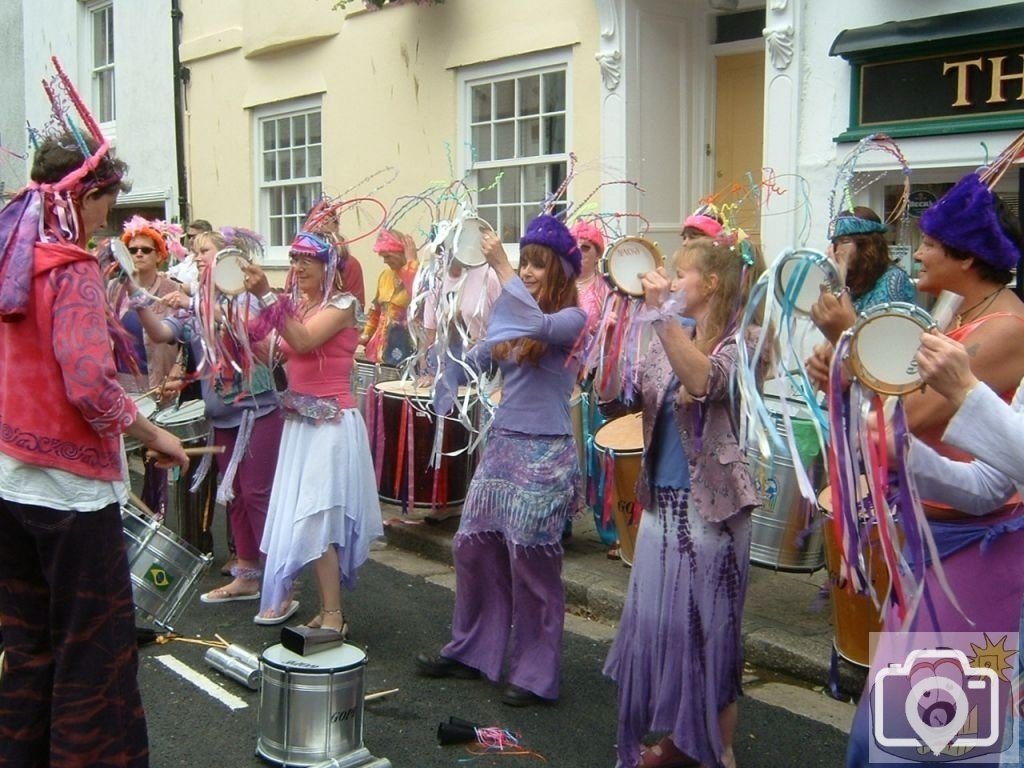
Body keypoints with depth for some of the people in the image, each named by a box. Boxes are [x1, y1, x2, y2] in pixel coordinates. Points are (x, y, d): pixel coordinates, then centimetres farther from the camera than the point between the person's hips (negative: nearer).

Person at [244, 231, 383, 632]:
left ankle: (333, 617, -2)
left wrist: (267, 295, -27)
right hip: (300, 421, 8)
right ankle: (327, 610, 19)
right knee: (305, 518, 10)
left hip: (331, 423, -8)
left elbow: (304, 341, -24)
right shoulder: (297, 305, 14)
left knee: (316, 519, -10)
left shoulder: (342, 304, -7)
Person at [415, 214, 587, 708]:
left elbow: (540, 326, -29)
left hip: (545, 453, -7)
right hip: (500, 445, 7)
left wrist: (500, 266, -26)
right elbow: (471, 363, 15)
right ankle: (471, 651, 27)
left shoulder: (573, 320, -8)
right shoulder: (510, 317, 12)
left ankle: (535, 674, 13)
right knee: (472, 548, 11)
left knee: (531, 561, -1)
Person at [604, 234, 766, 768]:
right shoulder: (670, 339, 11)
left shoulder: (743, 339, -10)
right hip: (661, 502, 7)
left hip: (709, 506, -7)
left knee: (706, 629, 3)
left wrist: (662, 312, -28)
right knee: (654, 624, 13)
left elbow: (704, 382, -30)